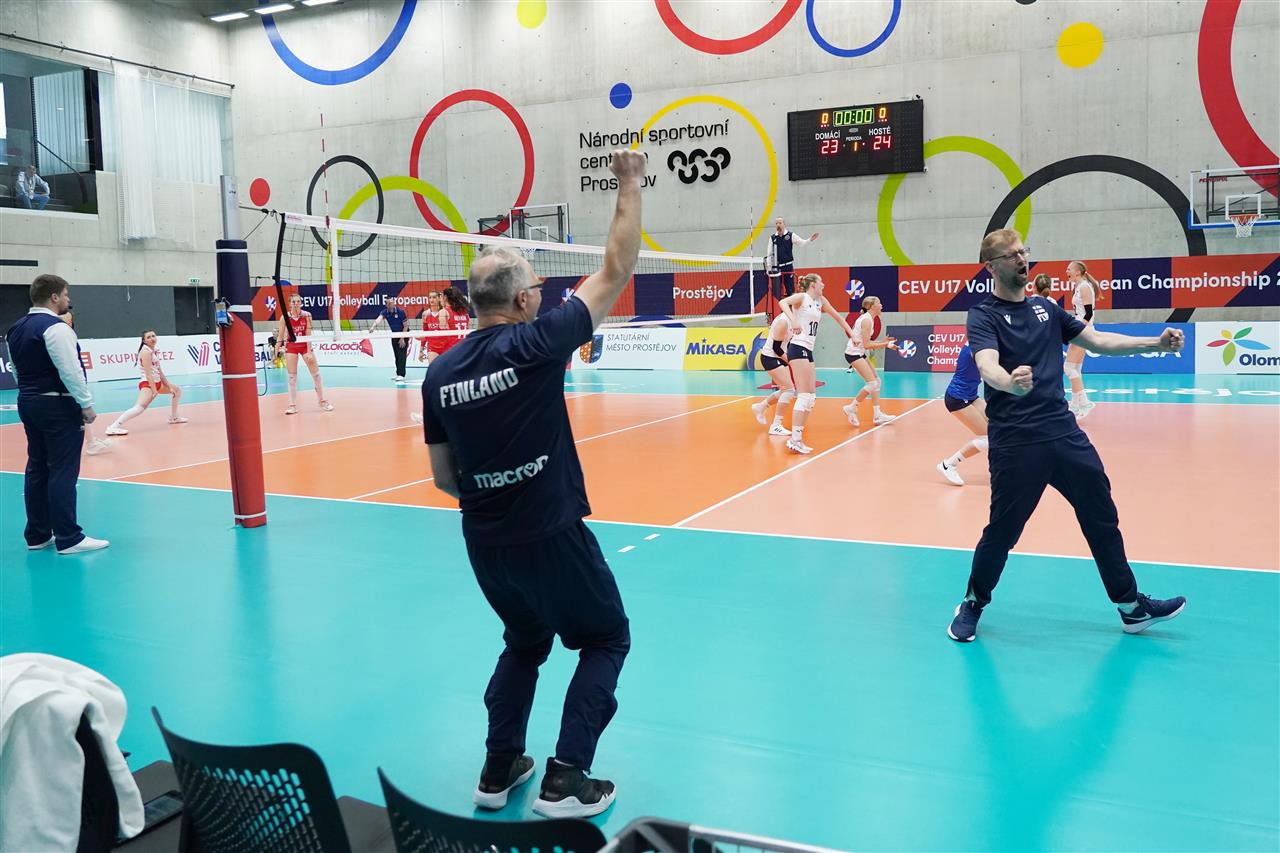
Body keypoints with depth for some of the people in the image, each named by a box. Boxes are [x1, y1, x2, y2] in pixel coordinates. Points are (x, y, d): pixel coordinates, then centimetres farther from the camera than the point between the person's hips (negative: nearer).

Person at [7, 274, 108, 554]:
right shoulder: (55, 328, -15)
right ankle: (68, 539, -4)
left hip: (28, 402, 9)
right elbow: (70, 370, -21)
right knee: (63, 472, -6)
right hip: (58, 405, -9)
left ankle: (37, 536, 18)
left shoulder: (16, 329, 12)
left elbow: (16, 370, 18)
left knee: (37, 468, 13)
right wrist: (86, 404, -15)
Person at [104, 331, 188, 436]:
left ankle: (174, 417, 39)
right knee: (141, 407, -31)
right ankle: (114, 427, -38)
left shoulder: (154, 351, 13)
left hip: (157, 382, 10)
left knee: (177, 390, 28)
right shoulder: (146, 352, -14)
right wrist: (154, 390, -25)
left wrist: (169, 386, 17)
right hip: (147, 383, -10)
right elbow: (148, 373, -21)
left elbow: (159, 371, 17)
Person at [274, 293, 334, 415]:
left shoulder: (307, 315, -9)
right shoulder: (285, 317, -7)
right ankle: (293, 405, 5)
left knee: (316, 374, 2)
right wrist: (276, 353, -6)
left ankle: (322, 401, 16)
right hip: (291, 347, 0)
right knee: (292, 376, 0)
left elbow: (308, 335, -12)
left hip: (305, 345, 0)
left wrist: (309, 352, -17)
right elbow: (280, 336, -3)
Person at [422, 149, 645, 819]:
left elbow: (445, 480, 7)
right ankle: (565, 780, 8)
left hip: (483, 542, 6)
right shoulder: (536, 342, -15)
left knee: (525, 643, 28)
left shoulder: (439, 373, 1)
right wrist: (631, 185, 0)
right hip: (551, 536, -6)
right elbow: (615, 271, -7)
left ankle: (500, 769, 27)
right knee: (606, 639, 15)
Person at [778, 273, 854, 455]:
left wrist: (852, 335, 25)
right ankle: (795, 439, -16)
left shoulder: (820, 301, 17)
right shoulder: (802, 297, -6)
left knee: (811, 398, 8)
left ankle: (797, 438, 11)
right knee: (804, 396, -15)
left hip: (808, 351, 9)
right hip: (798, 349, -9)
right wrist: (793, 321, -40)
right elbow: (783, 302, -25)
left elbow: (837, 316, 27)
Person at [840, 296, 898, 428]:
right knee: (872, 383, -13)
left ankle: (877, 415, 10)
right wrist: (885, 345, -15)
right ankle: (851, 408, -3)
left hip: (860, 353, 10)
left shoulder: (869, 319, 12)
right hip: (853, 353, -10)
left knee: (877, 381, 8)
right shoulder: (867, 320, -17)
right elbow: (867, 345, -20)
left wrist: (883, 342, 3)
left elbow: (866, 342, 12)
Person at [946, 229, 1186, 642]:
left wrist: (1156, 343, 7)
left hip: (1065, 433, 6)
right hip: (1015, 443, -6)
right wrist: (1010, 383, -48)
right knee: (1002, 530, -2)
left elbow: (1098, 341, 19)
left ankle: (1132, 607, 28)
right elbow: (988, 366, -26)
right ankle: (972, 605, 21)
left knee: (1102, 517, 13)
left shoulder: (1046, 309, 12)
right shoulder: (984, 316, -7)